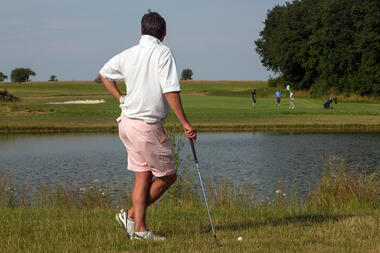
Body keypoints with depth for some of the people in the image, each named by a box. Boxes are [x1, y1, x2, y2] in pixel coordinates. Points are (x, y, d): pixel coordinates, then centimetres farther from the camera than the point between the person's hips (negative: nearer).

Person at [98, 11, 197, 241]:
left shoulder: (128, 54, 6)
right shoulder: (163, 53, -14)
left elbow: (104, 73, 21)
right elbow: (170, 90, -21)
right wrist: (185, 123, -18)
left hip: (128, 122, 7)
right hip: (147, 127, -7)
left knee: (143, 175, 11)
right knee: (167, 176, 7)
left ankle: (139, 228, 7)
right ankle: (132, 214, 9)